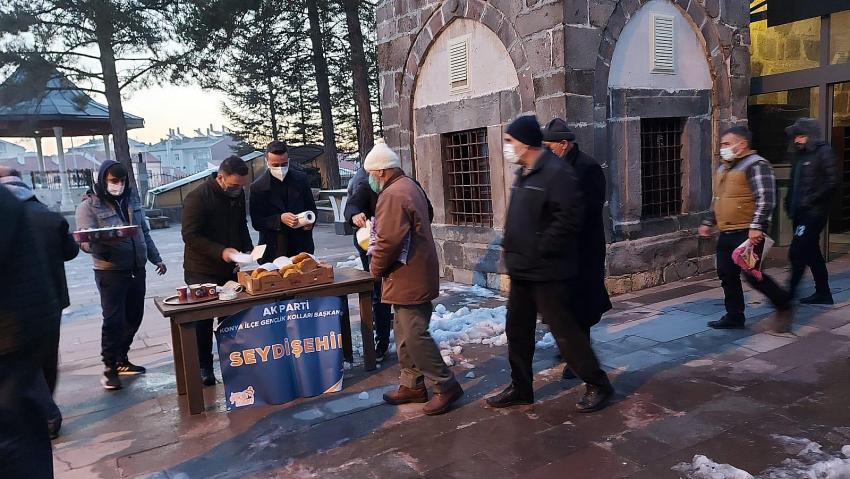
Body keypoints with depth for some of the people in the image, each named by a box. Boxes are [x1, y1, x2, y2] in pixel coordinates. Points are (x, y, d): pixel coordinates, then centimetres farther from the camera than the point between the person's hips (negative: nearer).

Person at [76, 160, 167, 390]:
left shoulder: (132, 199, 10)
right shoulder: (89, 205, -7)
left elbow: (145, 232, 17)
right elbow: (85, 242, -13)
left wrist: (156, 258, 18)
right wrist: (102, 240, -35)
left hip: (136, 269, 6)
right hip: (110, 271, -6)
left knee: (134, 317, 11)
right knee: (113, 320, -3)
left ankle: (121, 360, 28)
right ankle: (110, 368, 11)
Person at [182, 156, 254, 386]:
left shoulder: (238, 194, 2)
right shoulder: (198, 197, -18)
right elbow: (190, 235, -19)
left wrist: (248, 248, -3)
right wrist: (220, 252, -27)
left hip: (229, 269, 5)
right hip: (202, 272, -5)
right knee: (203, 320, 4)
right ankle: (204, 366, 18)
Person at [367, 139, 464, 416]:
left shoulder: (392, 195, -18)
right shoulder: (409, 186, 15)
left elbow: (388, 241, -25)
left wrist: (376, 268, -8)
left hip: (407, 278, -11)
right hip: (414, 275, 11)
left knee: (414, 335, -5)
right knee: (405, 333, 16)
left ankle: (445, 386, 4)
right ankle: (412, 385, 25)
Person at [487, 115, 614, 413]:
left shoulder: (557, 173, -17)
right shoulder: (524, 173, 13)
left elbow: (568, 219, -25)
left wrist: (539, 250, -20)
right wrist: (512, 249, 11)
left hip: (547, 271, -9)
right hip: (522, 270, 9)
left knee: (564, 331, 0)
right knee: (517, 330, 15)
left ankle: (598, 385, 18)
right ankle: (520, 388, 29)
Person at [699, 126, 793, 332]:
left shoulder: (756, 165, -10)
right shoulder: (724, 168, 19)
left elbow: (765, 198, -19)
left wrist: (757, 226, -26)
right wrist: (708, 222, 28)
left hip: (747, 234, -9)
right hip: (726, 234, 9)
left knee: (753, 275, -8)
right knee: (727, 276, 9)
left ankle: (783, 305, 15)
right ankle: (734, 317, 19)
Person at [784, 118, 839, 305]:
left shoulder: (823, 152, -8)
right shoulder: (799, 155, 15)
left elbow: (832, 182, -15)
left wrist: (810, 200, -18)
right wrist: (790, 202, 10)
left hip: (814, 212, -9)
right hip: (800, 213, 9)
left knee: (796, 252, -11)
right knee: (812, 252, 14)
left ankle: (790, 291, -5)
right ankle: (823, 293, 23)